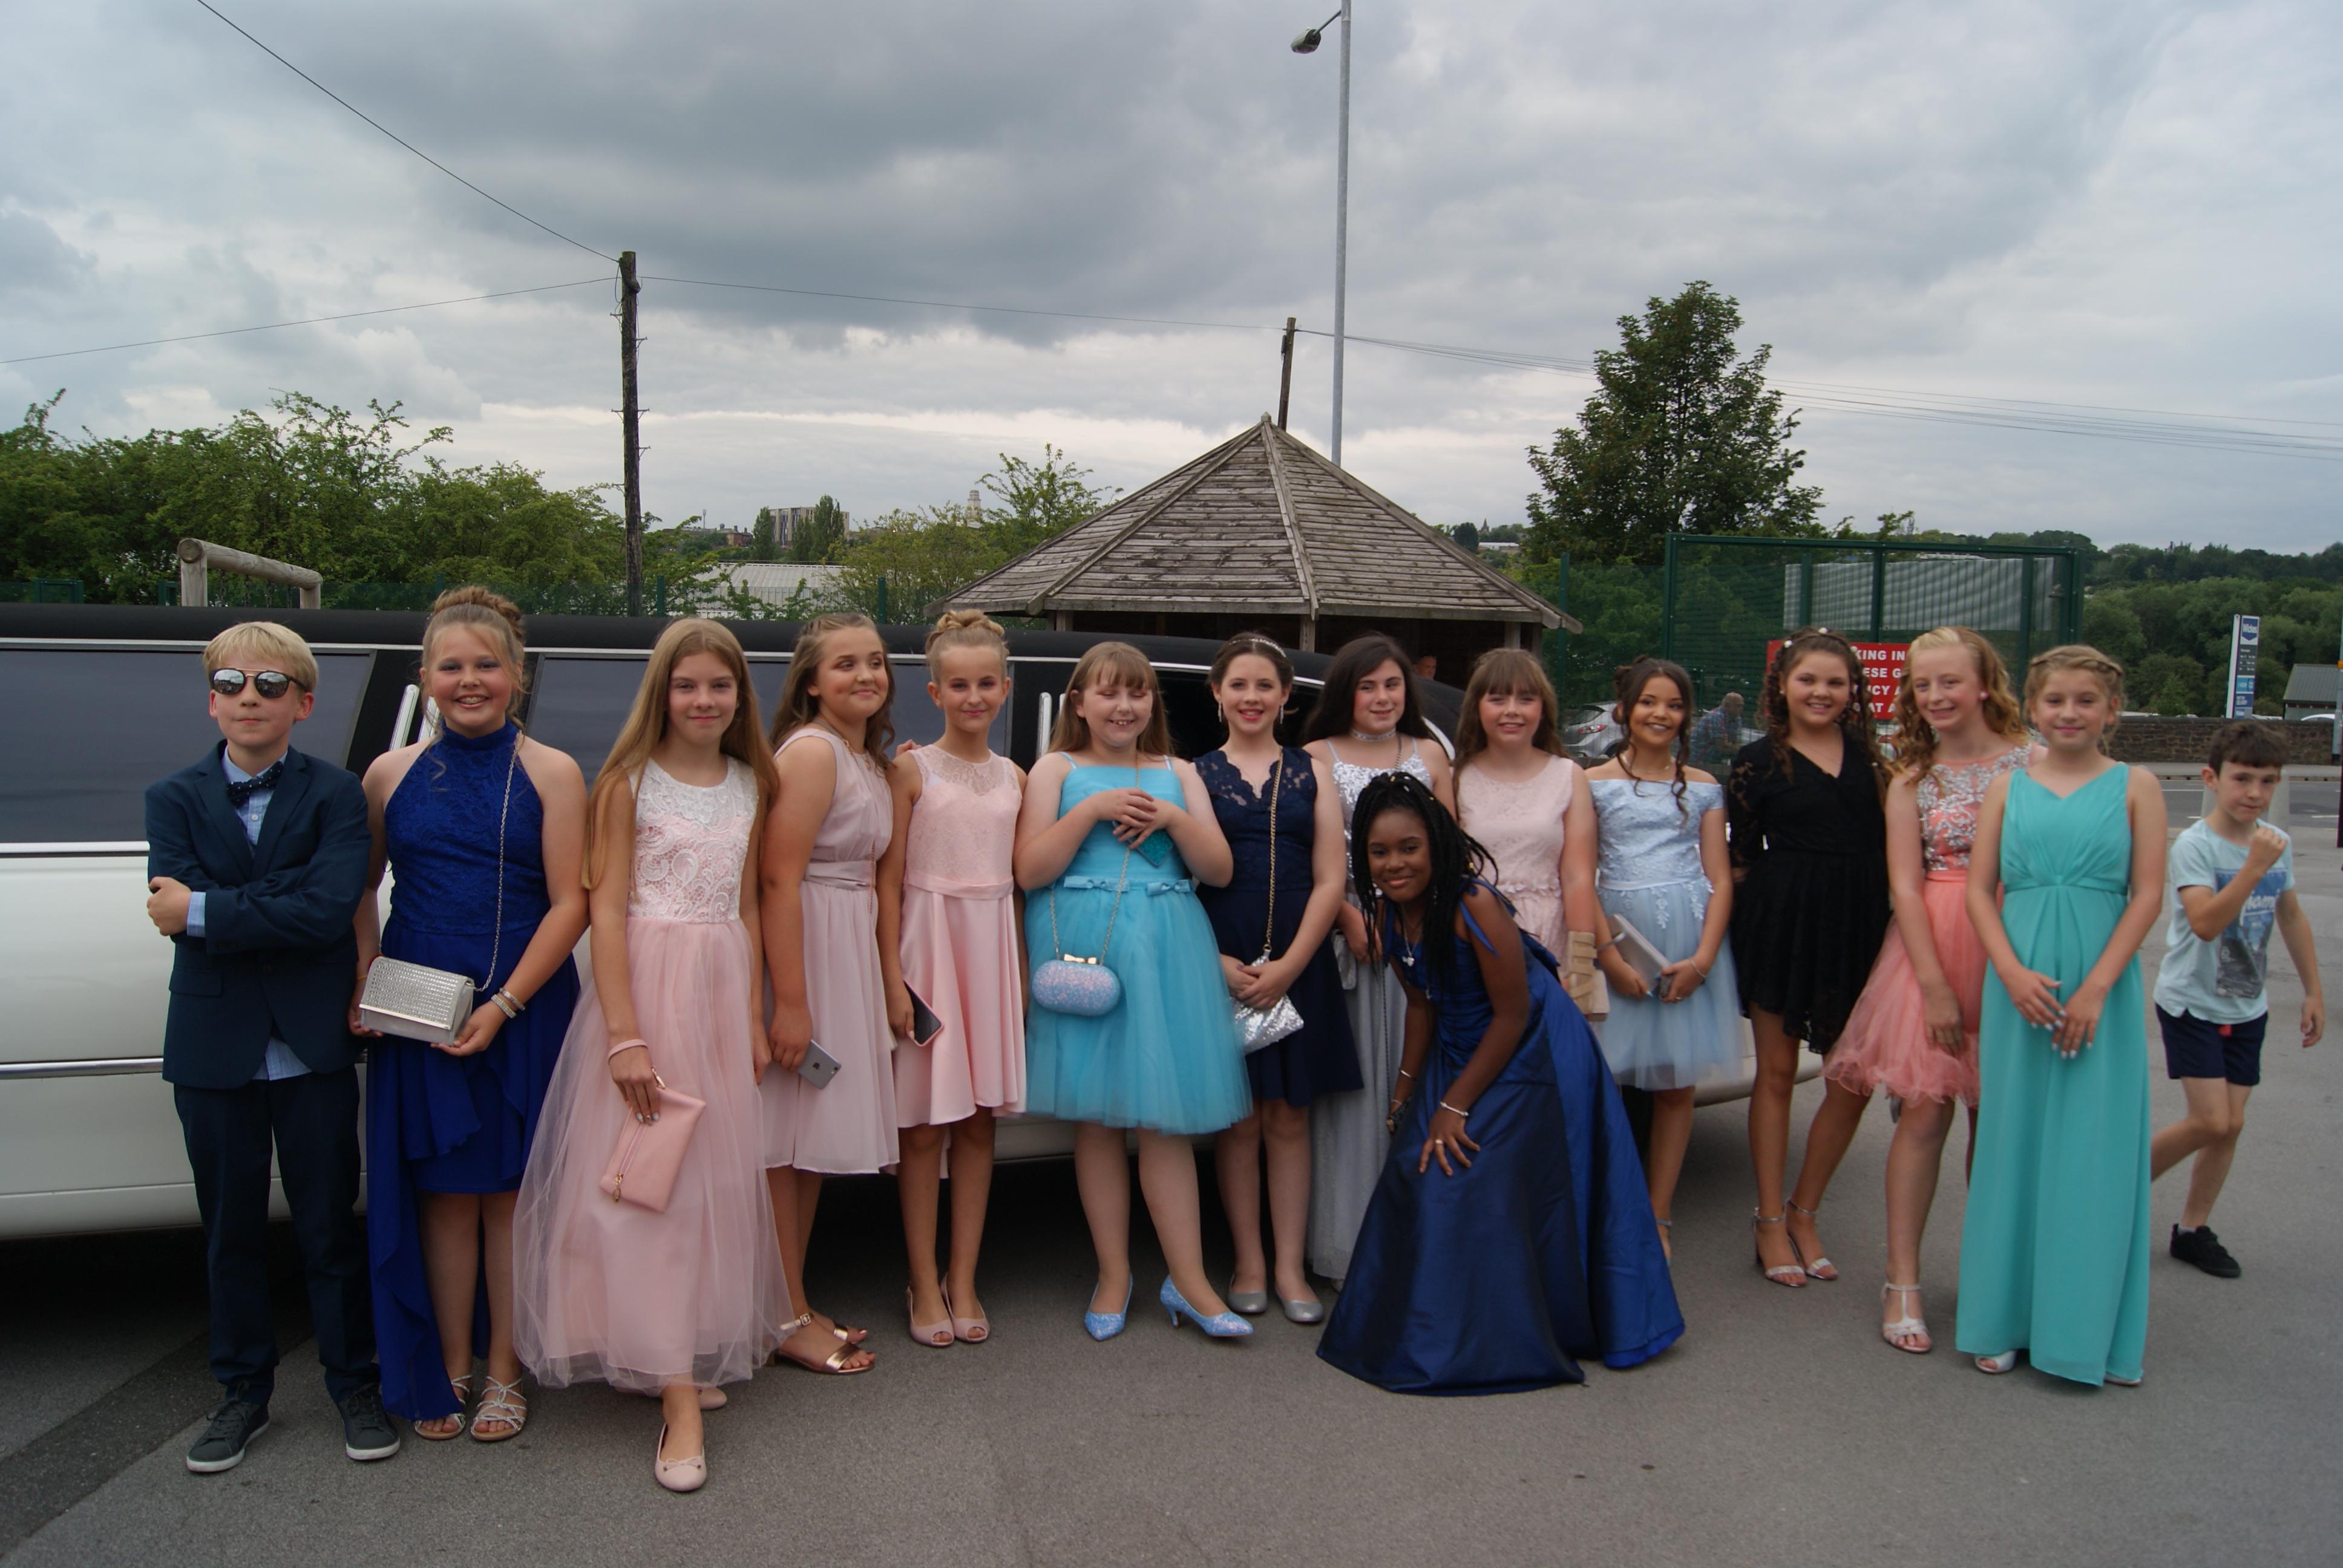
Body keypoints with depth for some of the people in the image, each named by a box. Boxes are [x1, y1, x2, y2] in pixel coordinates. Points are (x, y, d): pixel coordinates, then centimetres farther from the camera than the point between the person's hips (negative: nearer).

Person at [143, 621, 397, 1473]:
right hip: (215, 1047, 2)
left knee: (330, 1222, 8)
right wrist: (285, 904, -18)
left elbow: (330, 910, -19)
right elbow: (175, 913, -12)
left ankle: (355, 1383, 23)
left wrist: (202, 912, -15)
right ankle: (243, 1391, 30)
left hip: (314, 1045, -2)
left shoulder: (337, 794, -4)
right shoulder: (174, 797, 2)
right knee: (231, 1230, 14)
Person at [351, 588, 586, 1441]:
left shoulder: (551, 774, -3)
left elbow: (570, 904, -7)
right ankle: (445, 1371, 23)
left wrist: (504, 1004, -14)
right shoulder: (392, 774, 6)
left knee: (510, 1189, 6)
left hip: (524, 1009, -2)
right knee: (443, 1191, 9)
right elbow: (360, 888, 13)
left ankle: (504, 1373, 20)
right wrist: (364, 975, -3)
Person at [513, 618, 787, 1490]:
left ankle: (696, 1356, 25)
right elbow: (606, 910, -10)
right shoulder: (630, 783, -6)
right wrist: (625, 1036, -16)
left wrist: (754, 1019, 11)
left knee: (719, 1178, 9)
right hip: (646, 983, -5)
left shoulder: (749, 785, 9)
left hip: (722, 989, 5)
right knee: (647, 1179, -4)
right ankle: (679, 1401, -2)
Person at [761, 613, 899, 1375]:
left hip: (850, 948, 10)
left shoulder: (870, 759, 14)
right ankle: (787, 1319, 10)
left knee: (814, 1135, 16)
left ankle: (799, 1302, 27)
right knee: (785, 1139, 0)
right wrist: (790, 1000, -24)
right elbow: (780, 881, -21)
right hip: (803, 947, -10)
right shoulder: (811, 751, -15)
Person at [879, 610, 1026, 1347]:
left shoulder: (1014, 778, 9)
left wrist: (1022, 974, 6)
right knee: (925, 1127, 2)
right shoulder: (910, 771, -3)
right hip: (928, 944, -4)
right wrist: (893, 980, -11)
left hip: (992, 949, 4)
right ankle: (925, 1287, 14)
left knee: (979, 1122, 8)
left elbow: (1019, 882, 11)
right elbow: (889, 881, -6)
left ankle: (963, 1282, 19)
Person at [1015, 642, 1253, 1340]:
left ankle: (1188, 1280, 8)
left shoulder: (1177, 775, 14)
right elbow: (1030, 870, -3)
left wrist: (1172, 818, -7)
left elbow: (1219, 870, 8)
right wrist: (1090, 811, -12)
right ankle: (1114, 1274, 17)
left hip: (1165, 951, 2)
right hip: (1084, 946, -1)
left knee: (1164, 1119, 0)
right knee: (1097, 1119, 5)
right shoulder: (1058, 770, 7)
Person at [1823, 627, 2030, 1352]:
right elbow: (1904, 884, 0)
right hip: (1930, 946, 0)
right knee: (1924, 1109, -3)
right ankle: (1902, 1282, 4)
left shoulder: (2032, 763, 1)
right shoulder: (1912, 779, 5)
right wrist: (1934, 983, -9)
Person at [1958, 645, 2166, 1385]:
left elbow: (2148, 895, -2)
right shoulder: (2009, 786, 8)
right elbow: (1979, 890, 4)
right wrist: (2013, 974, -9)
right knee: (2012, 1144, 6)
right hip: (2018, 985, 2)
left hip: (2102, 989, -1)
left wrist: (2095, 988, -11)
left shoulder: (2135, 786, 3)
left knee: (2094, 1151, 1)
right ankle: (2005, 1320, 18)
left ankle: (2086, 1329, 14)